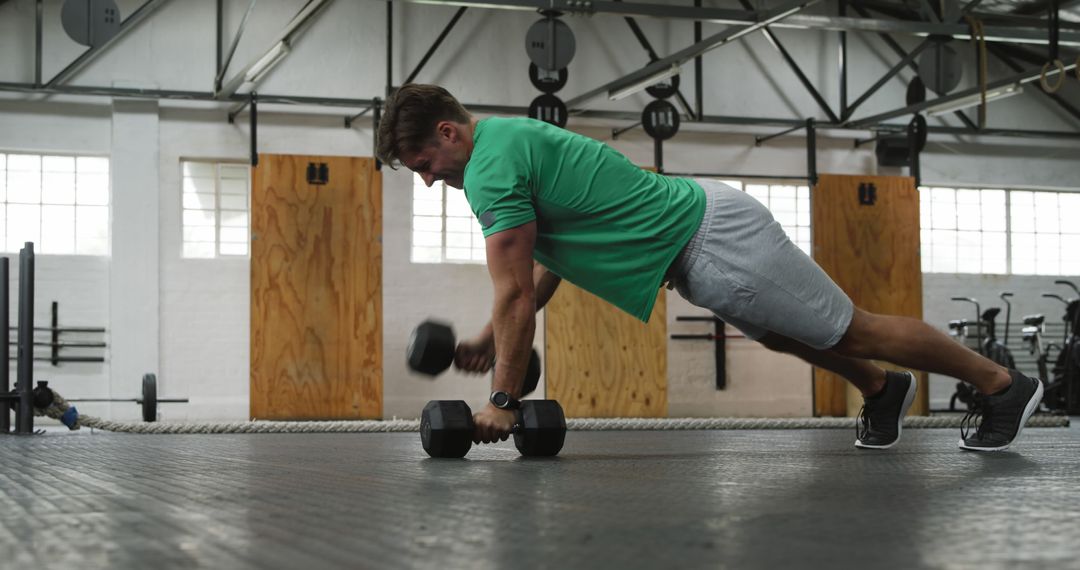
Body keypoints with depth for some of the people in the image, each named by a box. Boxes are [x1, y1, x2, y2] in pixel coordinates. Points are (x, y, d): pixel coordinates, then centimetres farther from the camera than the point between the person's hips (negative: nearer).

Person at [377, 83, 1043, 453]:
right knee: (783, 334, 29)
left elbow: (516, 296, -19)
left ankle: (1002, 384, 14)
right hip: (704, 228, 9)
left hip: (714, 245, -9)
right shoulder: (511, 140, 13)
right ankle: (882, 390, 47)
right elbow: (546, 270, 22)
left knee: (854, 330, 2)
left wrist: (503, 401, -11)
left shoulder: (490, 167, -18)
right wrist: (489, 339, 20)